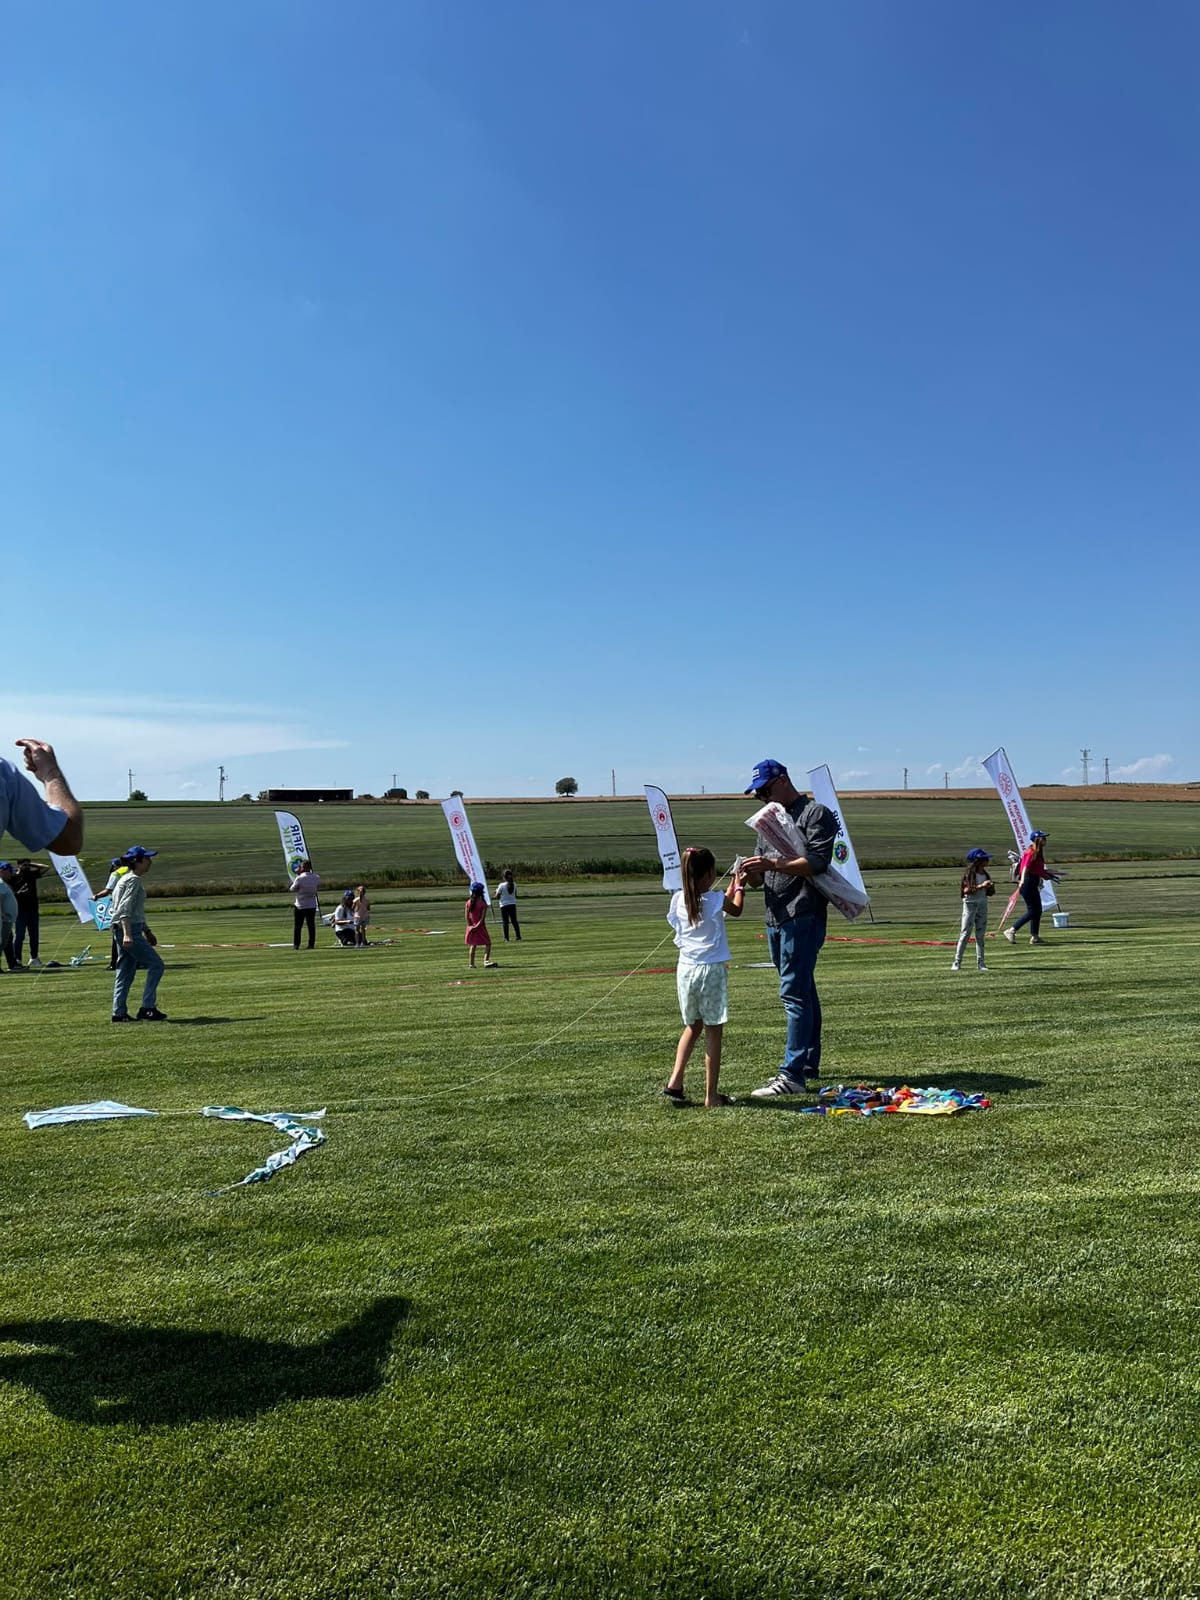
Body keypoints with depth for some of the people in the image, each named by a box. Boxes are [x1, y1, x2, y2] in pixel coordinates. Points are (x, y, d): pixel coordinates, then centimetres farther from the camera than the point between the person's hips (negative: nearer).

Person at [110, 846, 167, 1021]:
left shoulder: (127, 879, 20)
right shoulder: (133, 880, -11)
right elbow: (125, 909, -22)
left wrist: (147, 931, 31)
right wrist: (127, 934, -31)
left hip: (129, 931, 10)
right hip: (129, 930, -10)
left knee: (125, 972, 10)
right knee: (156, 964, -8)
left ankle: (119, 1013, 11)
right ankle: (147, 1008, -9)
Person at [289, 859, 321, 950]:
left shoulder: (299, 878, -16)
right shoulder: (316, 878, -3)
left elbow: (292, 889, -6)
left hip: (300, 906, -3)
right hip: (312, 906, 3)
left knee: (297, 926, 5)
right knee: (311, 925, 7)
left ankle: (296, 945, 4)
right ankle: (311, 944, 5)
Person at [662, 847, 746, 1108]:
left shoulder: (678, 899, 2)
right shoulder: (715, 900, -10)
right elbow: (736, 910, 13)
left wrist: (731, 889, 31)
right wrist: (739, 887, 31)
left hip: (685, 969, 5)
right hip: (711, 970, -5)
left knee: (693, 1027, 20)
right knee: (713, 1031, 4)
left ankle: (675, 1082, 12)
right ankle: (711, 1095, 7)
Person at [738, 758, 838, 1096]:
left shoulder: (816, 814, -3)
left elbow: (817, 862, -16)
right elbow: (760, 878, 19)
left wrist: (772, 864, -24)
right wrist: (751, 874, -4)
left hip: (803, 918, -8)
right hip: (775, 919, 8)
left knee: (794, 992, -13)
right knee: (803, 992, 14)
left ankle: (793, 1075, -14)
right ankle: (809, 1067, 21)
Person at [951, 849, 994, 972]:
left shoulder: (986, 874, 11)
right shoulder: (970, 874, -8)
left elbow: (990, 893, 16)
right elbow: (966, 890, -17)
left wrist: (990, 887, -7)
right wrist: (981, 886, -24)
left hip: (982, 904, 6)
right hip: (970, 904, -6)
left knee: (981, 934, 7)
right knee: (965, 933, -5)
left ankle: (981, 962, 12)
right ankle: (957, 962, -2)